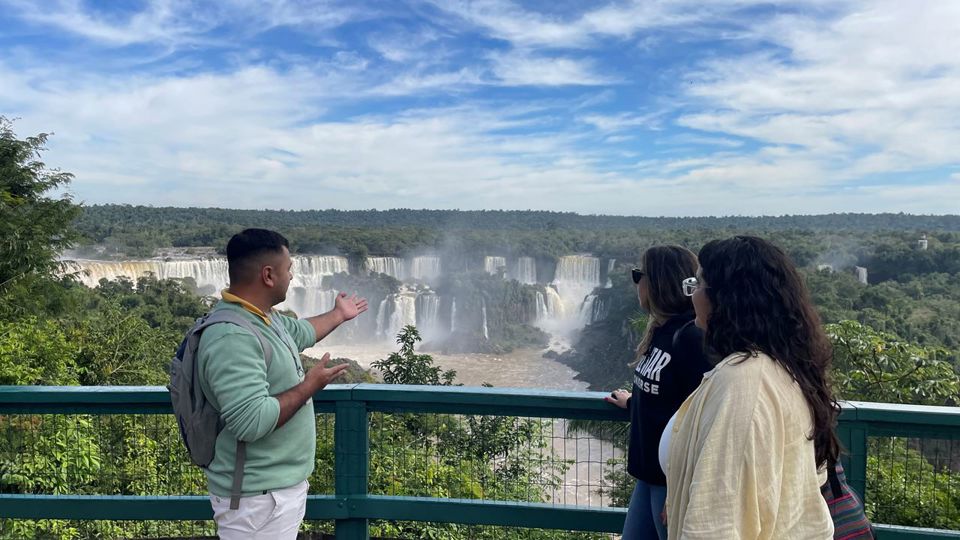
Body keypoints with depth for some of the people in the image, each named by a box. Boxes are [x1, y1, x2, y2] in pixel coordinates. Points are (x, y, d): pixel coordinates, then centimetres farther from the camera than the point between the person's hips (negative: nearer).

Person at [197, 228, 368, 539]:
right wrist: (309, 387, -21)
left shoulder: (260, 317, 5)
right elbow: (251, 422, -34)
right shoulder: (232, 337, -28)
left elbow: (301, 332, 27)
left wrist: (339, 314, 41)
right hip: (258, 497, -10)